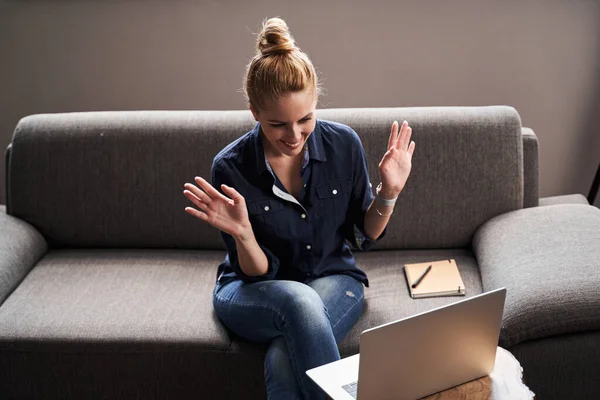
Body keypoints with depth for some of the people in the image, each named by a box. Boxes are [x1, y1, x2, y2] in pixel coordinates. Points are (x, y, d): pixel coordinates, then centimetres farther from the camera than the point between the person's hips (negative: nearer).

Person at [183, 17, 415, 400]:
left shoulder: (343, 144, -11)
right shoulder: (231, 167, -16)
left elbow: (366, 236, 2)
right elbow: (257, 273, -11)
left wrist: (388, 193, -16)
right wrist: (242, 234, -31)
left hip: (333, 279, 1)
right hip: (255, 290, 0)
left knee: (283, 361, -31)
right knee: (299, 302, -36)